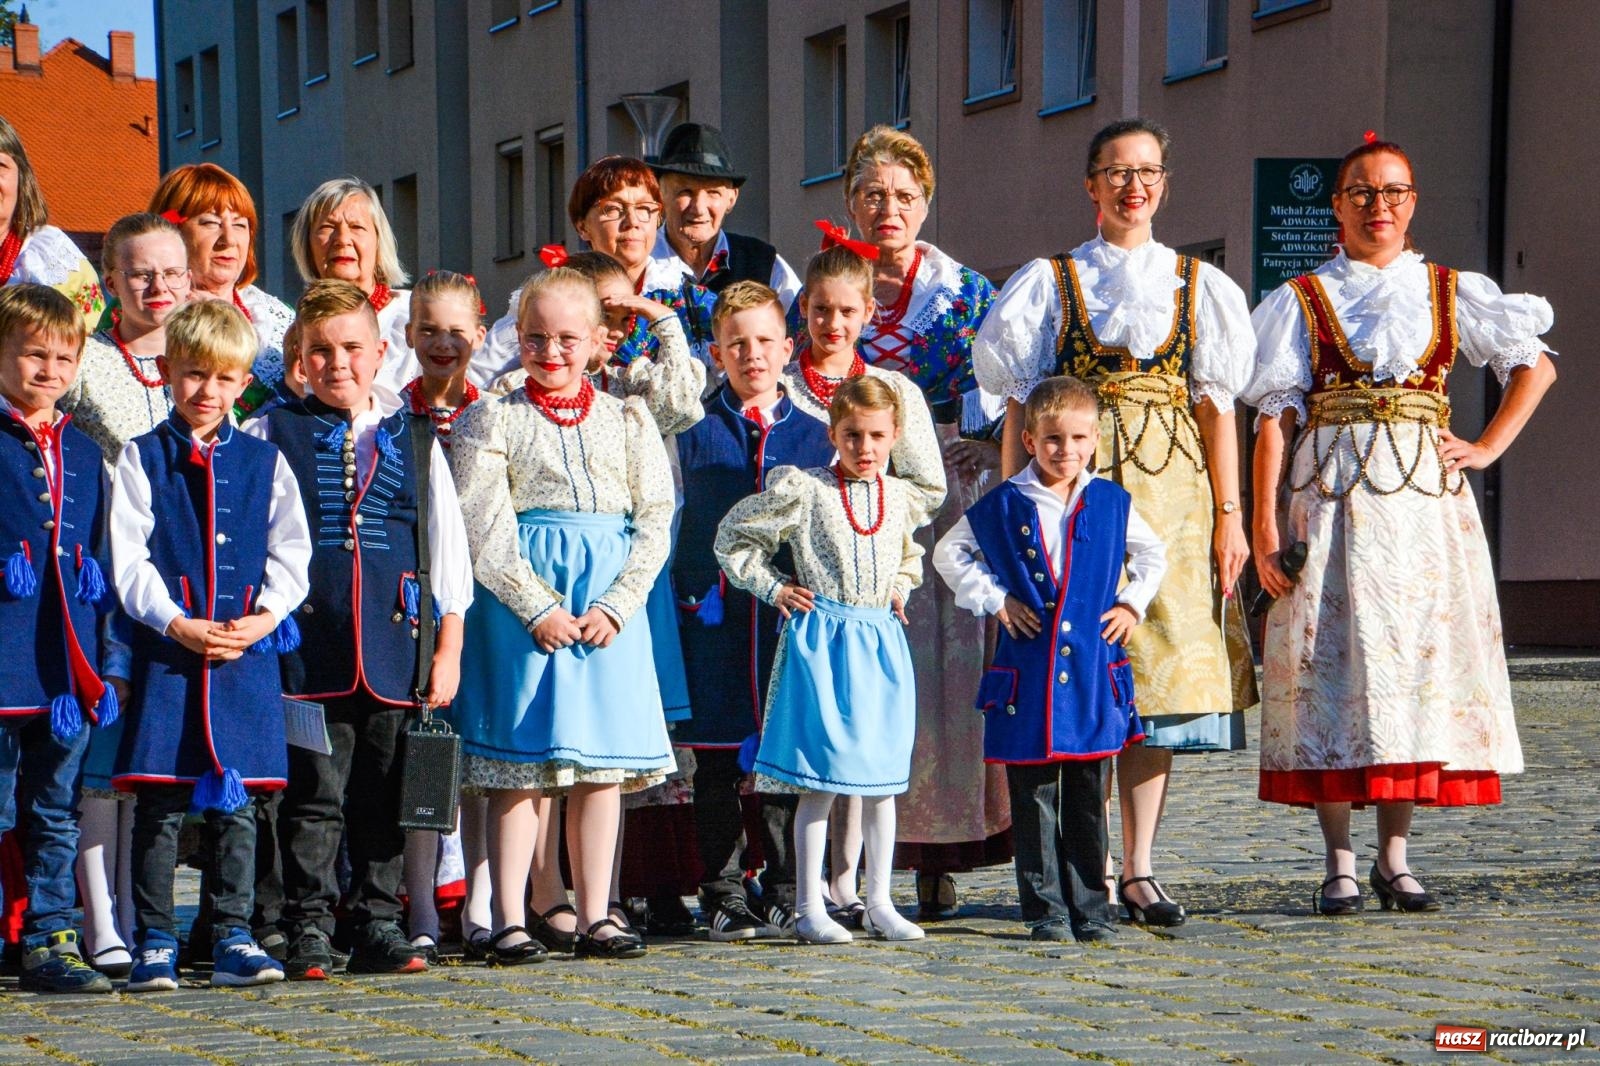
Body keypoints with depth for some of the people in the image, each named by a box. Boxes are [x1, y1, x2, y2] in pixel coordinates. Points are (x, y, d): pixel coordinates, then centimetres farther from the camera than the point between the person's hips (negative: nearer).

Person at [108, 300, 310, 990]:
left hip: (248, 650, 2)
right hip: (166, 650, -2)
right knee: (158, 805, -2)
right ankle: (154, 944, 5)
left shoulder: (264, 461, 11)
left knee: (235, 803, 4)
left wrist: (264, 616, -9)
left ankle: (232, 939, 10)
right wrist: (178, 624, -13)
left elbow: (292, 553, 8)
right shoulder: (142, 458, 5)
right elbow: (128, 559, -2)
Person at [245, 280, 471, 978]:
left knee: (383, 797, 6)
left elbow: (448, 547, 12)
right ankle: (308, 930, 3)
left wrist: (448, 649, 8)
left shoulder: (413, 441, 12)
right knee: (311, 793, -3)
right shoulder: (271, 435, 7)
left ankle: (378, 927, 13)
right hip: (307, 641, -2)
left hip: (391, 643, 2)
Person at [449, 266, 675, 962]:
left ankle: (594, 917, 11)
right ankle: (509, 921, -1)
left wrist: (615, 605, -7)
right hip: (521, 598, -3)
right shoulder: (492, 420, 1)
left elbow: (656, 519, 5)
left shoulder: (627, 419, 10)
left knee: (605, 761, 4)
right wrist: (539, 608, -13)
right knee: (520, 761, -4)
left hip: (612, 601, 3)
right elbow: (484, 531, -6)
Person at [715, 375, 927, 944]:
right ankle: (809, 908, 0)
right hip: (821, 638, -5)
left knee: (882, 778, 7)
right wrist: (774, 587, -4)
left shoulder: (901, 499, 9)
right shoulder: (804, 490, -6)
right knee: (820, 778, -5)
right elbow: (733, 536, 1)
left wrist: (899, 591, 14)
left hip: (883, 641, 5)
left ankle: (880, 904, 15)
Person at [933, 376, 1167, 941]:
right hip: (1028, 674, -1)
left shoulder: (1111, 503, 7)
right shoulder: (1004, 506, 1)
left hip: (1093, 671, 2)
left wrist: (1132, 603, 10)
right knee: (1034, 799, 0)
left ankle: (1091, 908, 12)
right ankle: (1046, 909, 7)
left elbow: (1152, 554, 23)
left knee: (1089, 799, 6)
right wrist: (993, 599, 2)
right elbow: (948, 554, 12)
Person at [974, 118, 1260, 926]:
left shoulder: (1197, 285, 12)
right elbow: (1022, 406, 4)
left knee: (1163, 667, -2)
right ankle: (1088, 868, 2)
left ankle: (1139, 868, 2)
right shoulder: (1049, 283, 7)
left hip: (1172, 488, 2)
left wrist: (1229, 515, 3)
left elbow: (1216, 406, 9)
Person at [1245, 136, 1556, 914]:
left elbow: (1536, 365, 17)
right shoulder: (1301, 301, 7)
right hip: (1329, 495, -1)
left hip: (1423, 496, 2)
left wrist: (1488, 448, 5)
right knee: (1330, 656, -6)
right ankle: (1339, 862, -1)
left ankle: (1395, 856, 6)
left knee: (1417, 657, -1)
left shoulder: (1452, 294, 12)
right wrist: (1265, 524, -8)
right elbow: (1274, 415, 0)